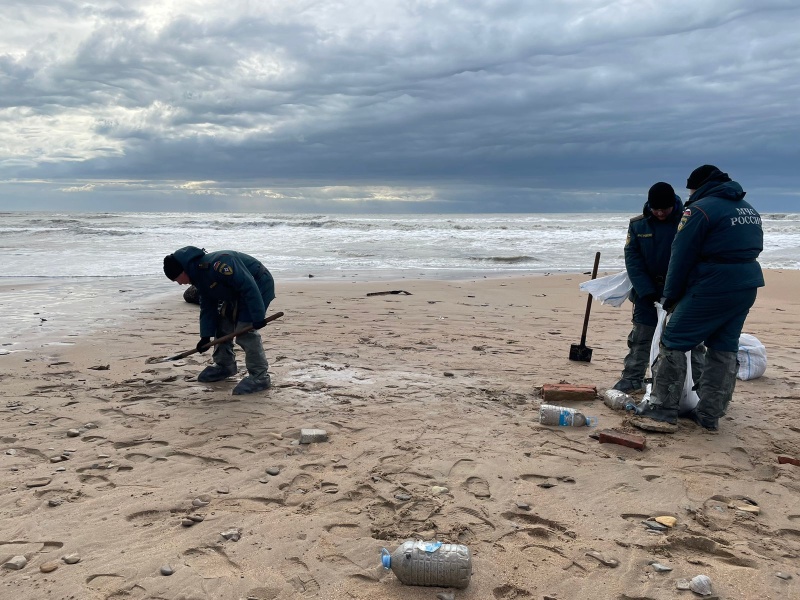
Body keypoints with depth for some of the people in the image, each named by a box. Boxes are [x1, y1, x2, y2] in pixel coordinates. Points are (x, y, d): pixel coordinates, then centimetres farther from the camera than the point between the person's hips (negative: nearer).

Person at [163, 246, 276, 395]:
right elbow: (207, 307, 5)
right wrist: (206, 336, -1)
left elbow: (249, 286, -33)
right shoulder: (199, 276, 0)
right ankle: (225, 366, 30)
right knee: (222, 326, 13)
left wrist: (257, 317, -31)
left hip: (258, 287, -10)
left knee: (246, 332, -17)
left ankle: (259, 377, -9)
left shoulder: (216, 264, -33)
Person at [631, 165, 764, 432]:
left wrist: (671, 297, 1)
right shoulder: (749, 209, 17)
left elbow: (681, 258, -9)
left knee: (673, 342, -2)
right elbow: (752, 249, 17)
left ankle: (662, 412, -3)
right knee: (724, 349, 12)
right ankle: (710, 415, 16)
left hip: (712, 288, -8)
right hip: (747, 288, 8)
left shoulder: (700, 209, -9)